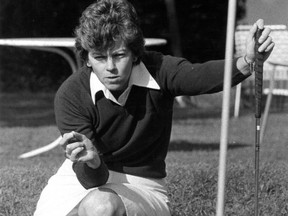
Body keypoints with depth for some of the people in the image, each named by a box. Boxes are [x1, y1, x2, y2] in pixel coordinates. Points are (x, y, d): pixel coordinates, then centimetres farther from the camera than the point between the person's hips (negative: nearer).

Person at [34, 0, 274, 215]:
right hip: (82, 179, 1)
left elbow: (201, 76, -37)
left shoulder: (157, 71, -15)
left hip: (142, 186, -1)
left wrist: (245, 63, -58)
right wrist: (91, 163, -46)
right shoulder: (70, 95, -17)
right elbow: (92, 179, -21)